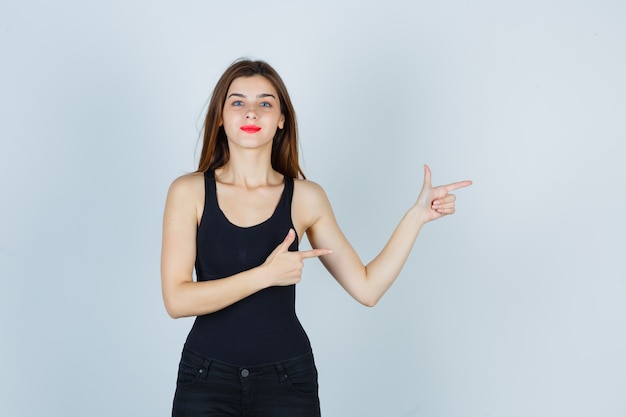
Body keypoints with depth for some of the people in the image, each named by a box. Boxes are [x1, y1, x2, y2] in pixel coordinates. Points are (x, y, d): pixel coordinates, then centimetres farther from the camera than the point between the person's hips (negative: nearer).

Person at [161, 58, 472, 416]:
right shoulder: (189, 192, -5)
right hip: (206, 377, -1)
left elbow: (367, 287, -4)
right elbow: (177, 300, -12)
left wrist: (417, 214, -7)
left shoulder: (305, 197, -1)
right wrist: (265, 274, -20)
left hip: (286, 379, 2)